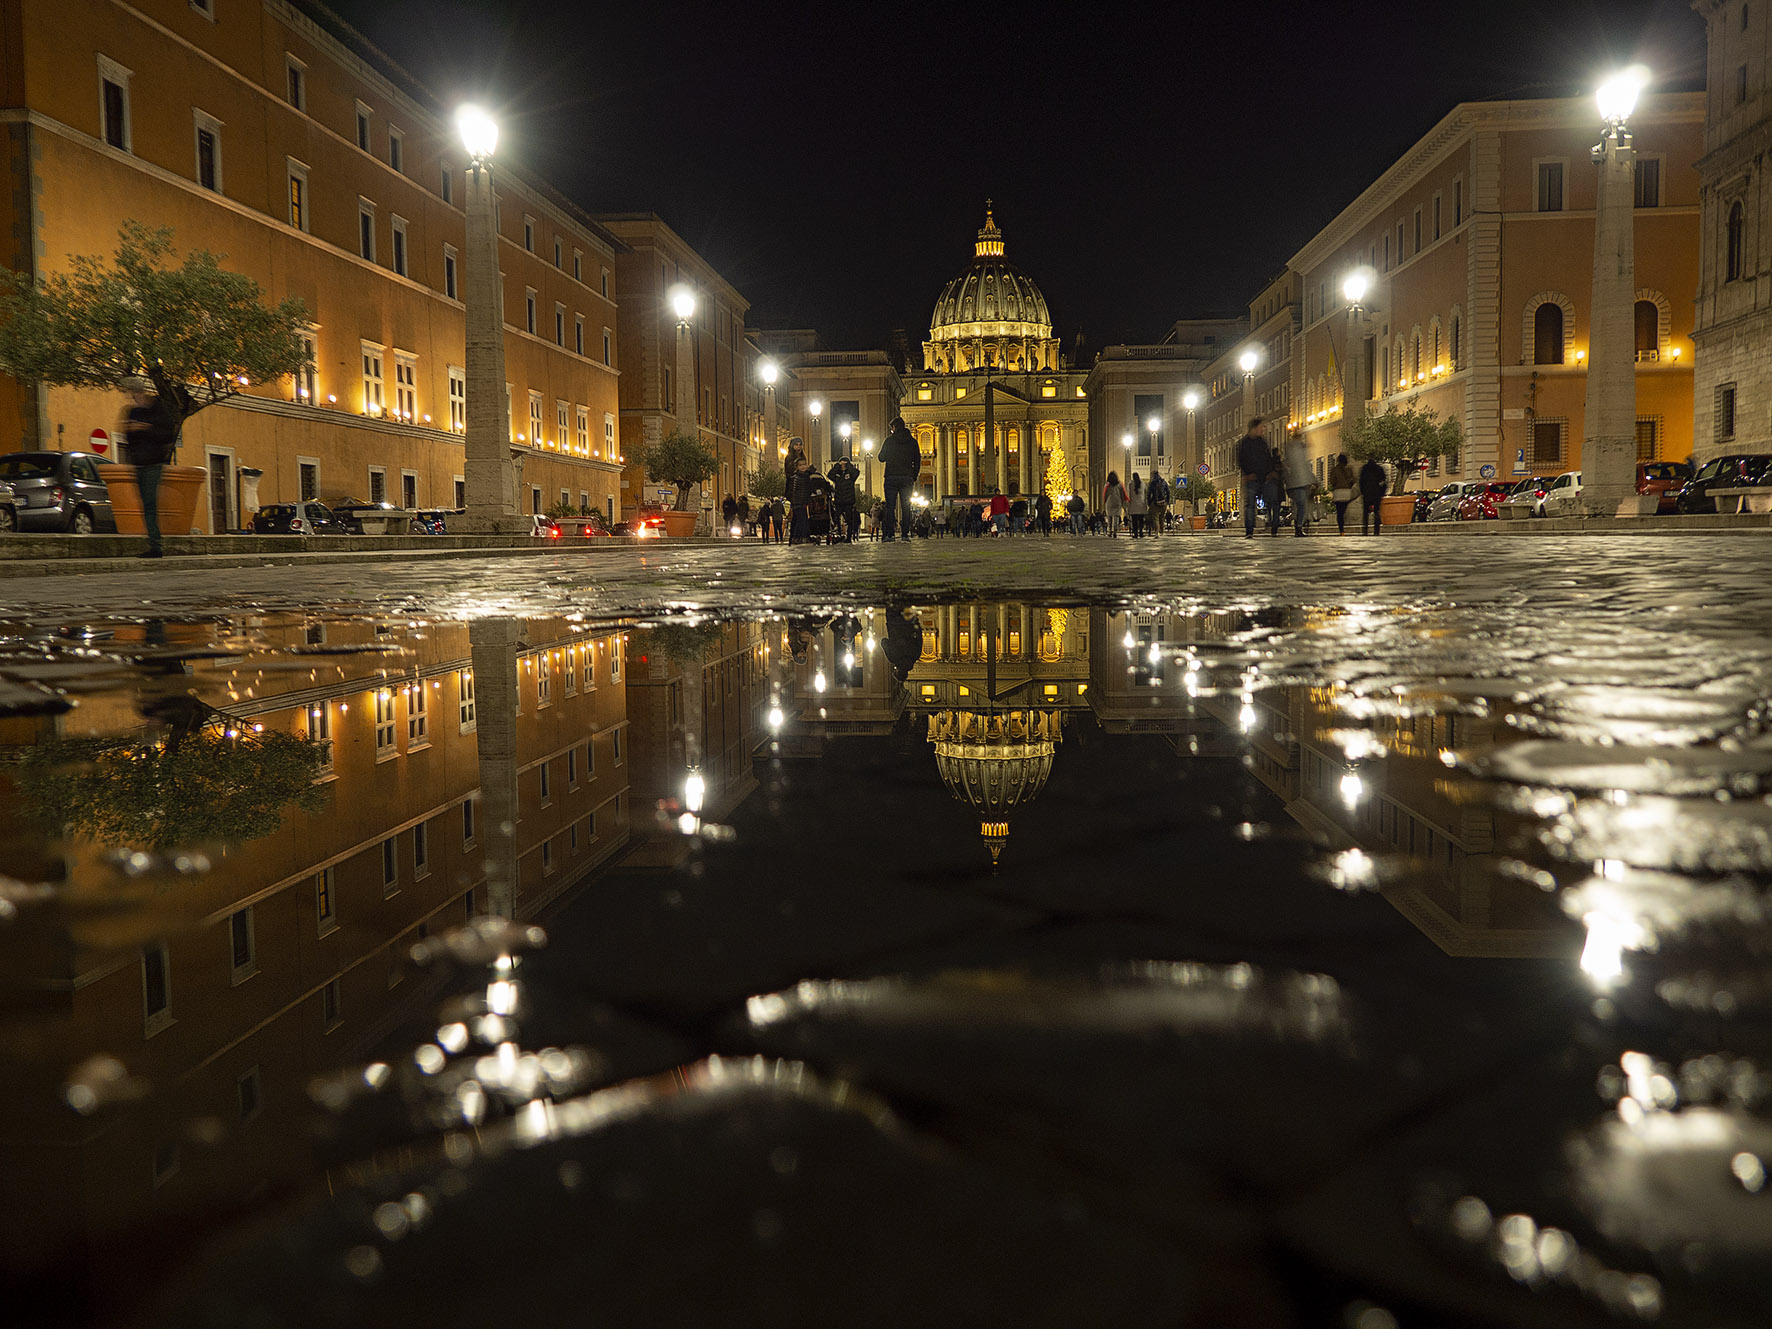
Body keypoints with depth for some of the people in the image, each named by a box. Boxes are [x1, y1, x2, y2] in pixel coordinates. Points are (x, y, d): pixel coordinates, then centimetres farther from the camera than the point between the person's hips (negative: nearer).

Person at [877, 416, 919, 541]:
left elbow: (881, 458, 3)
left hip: (891, 478, -2)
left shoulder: (889, 440, -1)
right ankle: (905, 534, -3)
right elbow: (918, 462, 8)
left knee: (890, 507, 0)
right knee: (906, 507, 3)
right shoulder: (913, 441, 7)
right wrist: (914, 478, 16)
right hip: (907, 479, 2)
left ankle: (889, 534, -6)